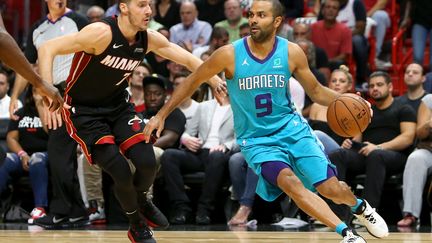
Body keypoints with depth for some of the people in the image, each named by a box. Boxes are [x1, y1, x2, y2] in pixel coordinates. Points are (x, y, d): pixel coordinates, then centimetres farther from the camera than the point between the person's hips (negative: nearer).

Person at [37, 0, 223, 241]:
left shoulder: (149, 39, -8)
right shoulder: (102, 33, -28)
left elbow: (189, 60, 2)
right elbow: (48, 49, -29)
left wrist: (218, 83, -11)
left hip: (118, 106, 5)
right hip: (84, 112, -5)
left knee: (148, 163, -10)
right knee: (121, 171, -17)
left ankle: (141, 200, 25)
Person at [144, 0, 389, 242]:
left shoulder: (292, 53, -8)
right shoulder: (230, 54, -14)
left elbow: (316, 91, 5)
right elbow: (193, 81, -1)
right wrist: (161, 115, -2)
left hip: (291, 128, 2)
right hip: (256, 139, -2)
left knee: (331, 188, -6)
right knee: (288, 181, -29)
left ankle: (360, 206, 32)